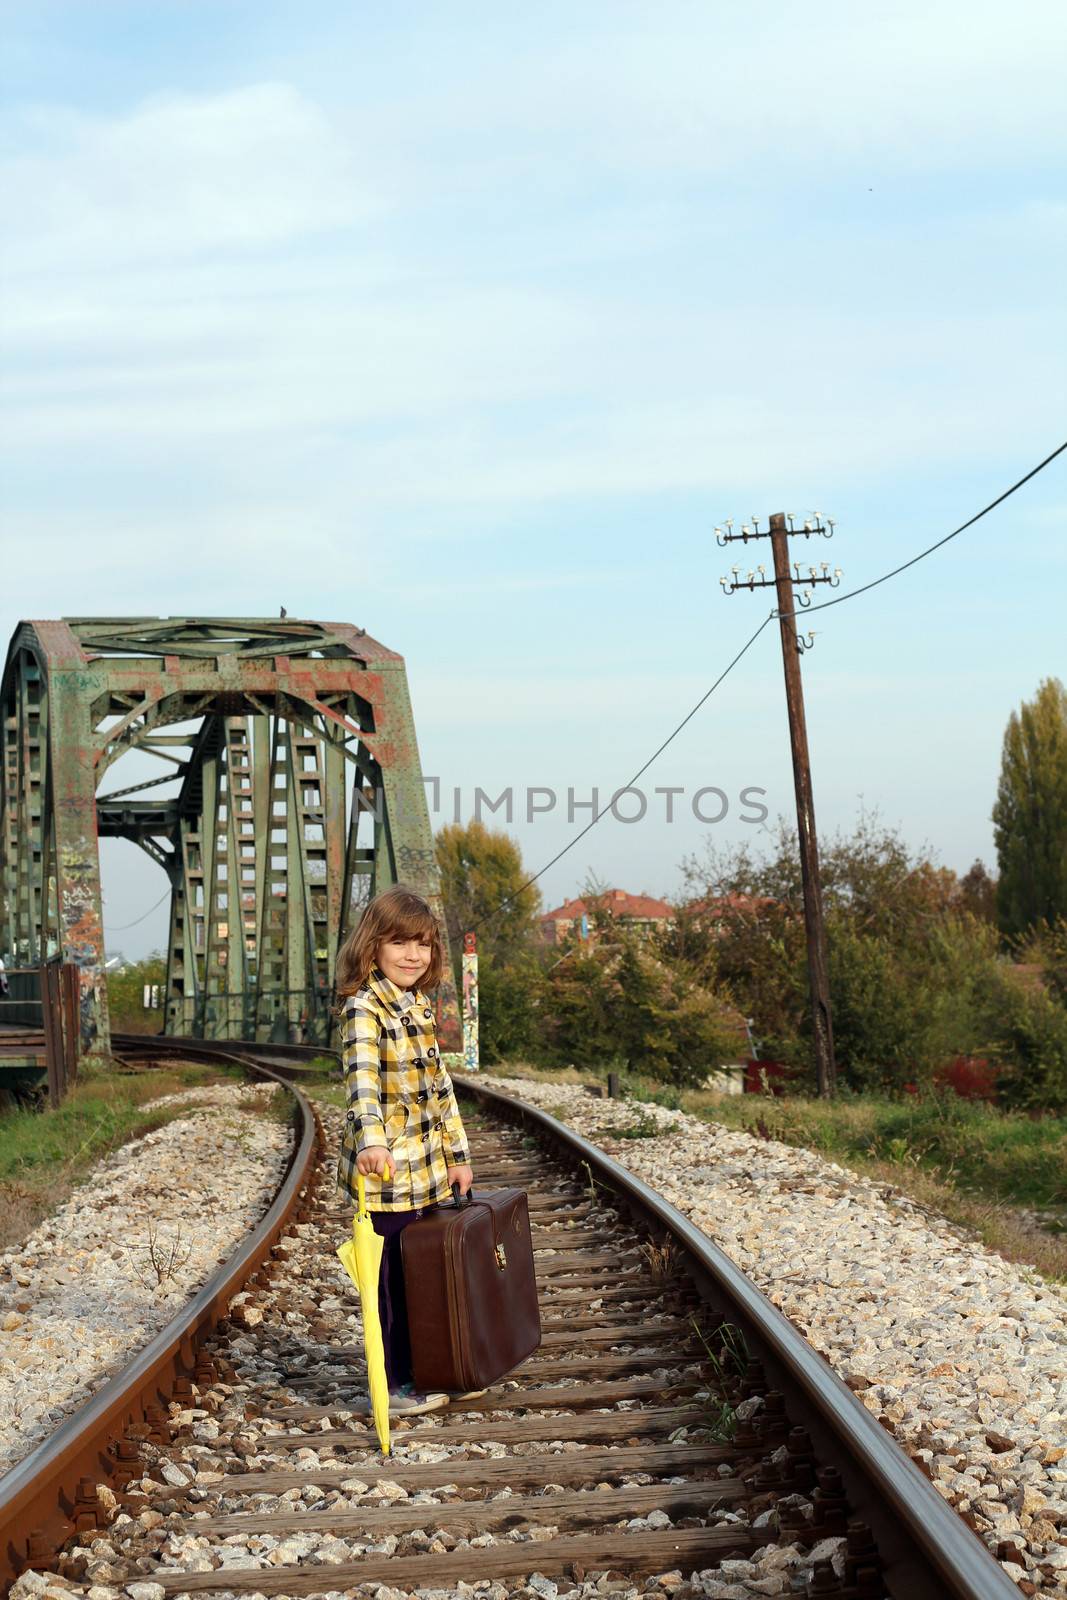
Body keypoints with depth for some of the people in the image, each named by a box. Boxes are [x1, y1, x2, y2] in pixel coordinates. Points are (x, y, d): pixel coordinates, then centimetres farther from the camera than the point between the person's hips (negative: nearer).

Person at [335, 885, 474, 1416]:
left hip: (428, 1169, 8)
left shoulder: (419, 1006, 12)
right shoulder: (364, 1008, -14)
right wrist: (370, 1140, -47)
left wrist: (457, 1153, 17)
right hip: (386, 1169, -8)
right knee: (393, 1278, 2)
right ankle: (393, 1384, 14)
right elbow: (362, 1076, -31)